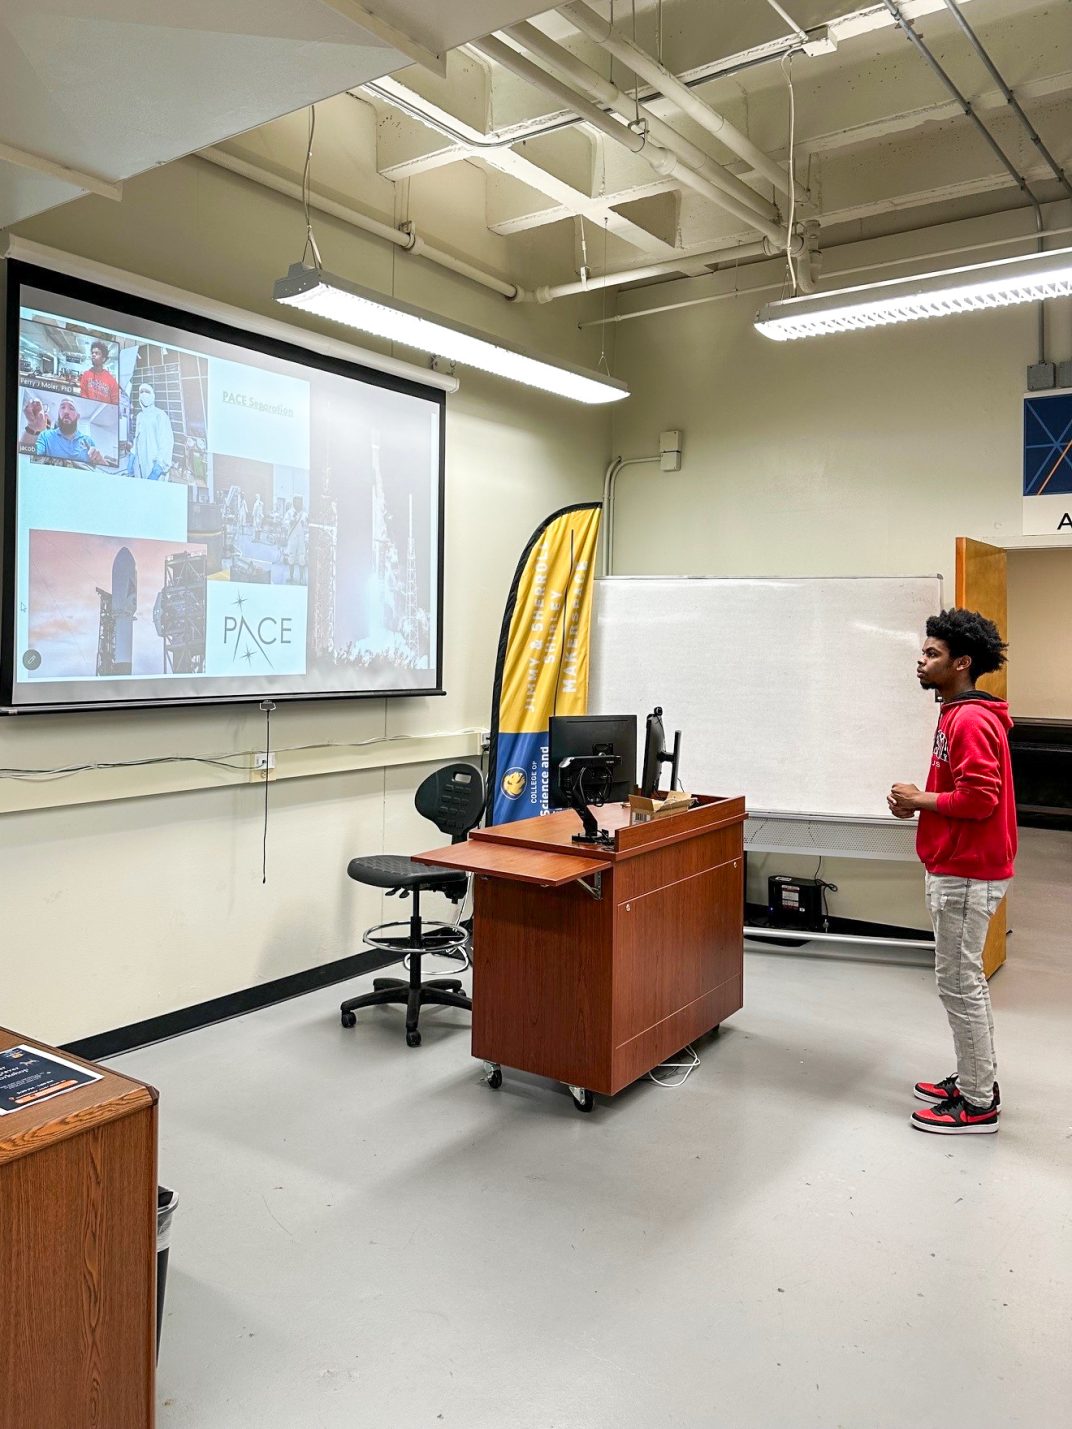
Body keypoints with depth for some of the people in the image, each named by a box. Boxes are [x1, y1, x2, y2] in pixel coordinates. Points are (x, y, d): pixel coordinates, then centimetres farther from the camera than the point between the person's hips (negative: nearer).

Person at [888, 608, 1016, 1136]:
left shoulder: (970, 721, -20)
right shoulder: (960, 714, 13)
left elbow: (980, 797, -26)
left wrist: (920, 801, -14)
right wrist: (921, 801, 4)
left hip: (966, 874, -11)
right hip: (957, 868, 11)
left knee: (959, 983, -2)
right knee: (963, 980, 18)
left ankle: (978, 1104, 10)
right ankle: (975, 1079, 30)